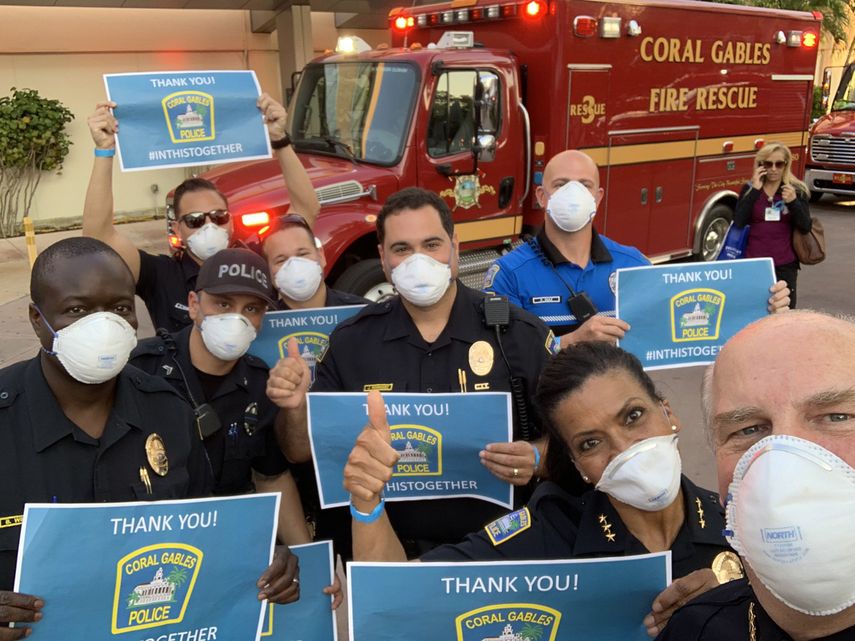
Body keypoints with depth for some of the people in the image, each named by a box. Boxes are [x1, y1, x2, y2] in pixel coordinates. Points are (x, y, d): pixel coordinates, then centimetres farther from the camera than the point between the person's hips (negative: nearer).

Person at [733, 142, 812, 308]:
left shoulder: (797, 190, 3)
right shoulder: (749, 188, 4)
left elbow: (805, 227, -4)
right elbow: (738, 222, -9)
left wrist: (793, 201, -19)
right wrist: (755, 190, -15)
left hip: (785, 265, 0)